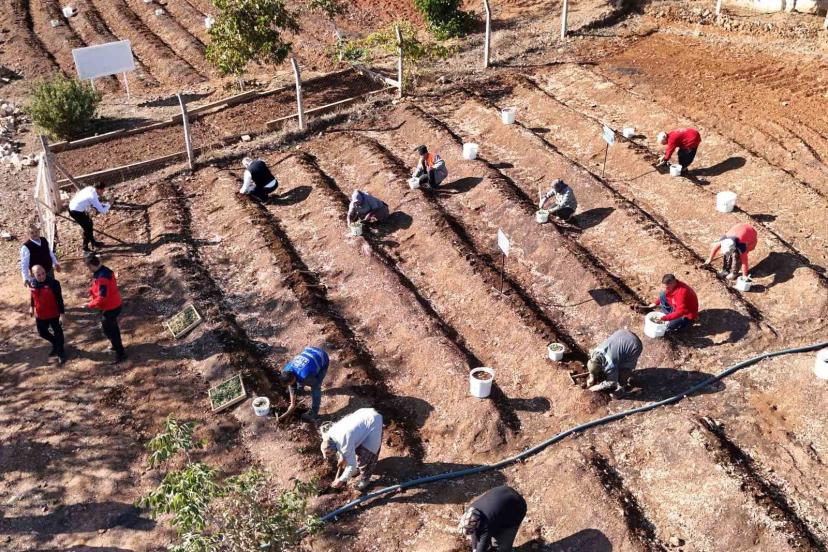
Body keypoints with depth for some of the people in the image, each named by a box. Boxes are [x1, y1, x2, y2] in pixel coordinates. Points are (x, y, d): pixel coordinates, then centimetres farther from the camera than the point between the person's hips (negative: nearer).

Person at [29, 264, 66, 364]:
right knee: (42, 332, 19)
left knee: (57, 332, 10)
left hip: (53, 314, -5)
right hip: (40, 315, 5)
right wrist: (32, 307, 24)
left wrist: (61, 314, -19)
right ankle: (55, 344, 47)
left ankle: (61, 352, 29)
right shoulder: (32, 283, -7)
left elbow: (59, 299, -19)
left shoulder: (53, 283, -24)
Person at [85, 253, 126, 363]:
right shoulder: (104, 270, 1)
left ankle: (120, 354, 11)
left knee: (108, 330, 2)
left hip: (110, 307, -10)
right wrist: (92, 290, 1)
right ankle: (118, 346, 47)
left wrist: (90, 305, -17)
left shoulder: (102, 277, -31)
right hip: (114, 304, 10)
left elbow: (102, 297, -29)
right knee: (112, 326, 27)